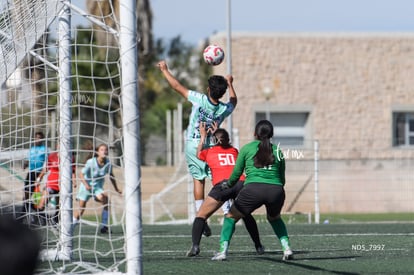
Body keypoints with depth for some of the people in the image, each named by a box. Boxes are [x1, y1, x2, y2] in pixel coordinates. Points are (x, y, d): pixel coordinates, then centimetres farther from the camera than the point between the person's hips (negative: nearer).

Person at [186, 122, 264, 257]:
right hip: (241, 183, 3)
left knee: (201, 216, 6)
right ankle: (258, 247, 26)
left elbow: (198, 154, 45)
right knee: (246, 215, 27)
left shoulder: (209, 152, 20)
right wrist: (218, 132, 59)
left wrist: (203, 137, 54)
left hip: (222, 184, -3)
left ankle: (195, 246, -13)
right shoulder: (234, 151, 27)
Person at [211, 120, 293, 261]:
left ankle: (223, 251, 3)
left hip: (253, 189, -3)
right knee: (274, 218, 32)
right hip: (276, 190, 3)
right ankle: (287, 248, 15)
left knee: (231, 217, 17)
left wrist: (227, 184, 39)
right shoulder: (277, 151, 20)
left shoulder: (247, 148, 13)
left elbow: (236, 173, 19)